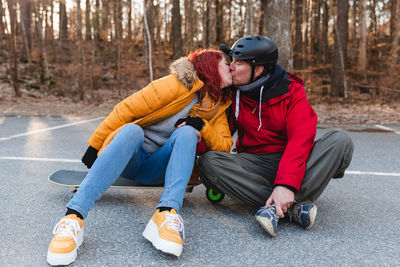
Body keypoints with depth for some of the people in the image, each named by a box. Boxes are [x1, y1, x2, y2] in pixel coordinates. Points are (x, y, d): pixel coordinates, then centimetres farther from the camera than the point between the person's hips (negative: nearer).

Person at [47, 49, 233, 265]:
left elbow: (225, 145, 3)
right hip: (128, 160, -3)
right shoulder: (179, 84, -8)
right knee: (132, 129, -35)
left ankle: (165, 215, -43)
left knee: (187, 132, -23)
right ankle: (73, 217, -45)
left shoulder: (219, 105, 11)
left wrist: (202, 126, -15)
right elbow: (126, 110, -8)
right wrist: (94, 146, -8)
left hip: (158, 169, 3)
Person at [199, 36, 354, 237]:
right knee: (208, 162, -28)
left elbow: (300, 140, -19)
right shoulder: (233, 92, 2)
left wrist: (286, 184, -34)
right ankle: (292, 206, -33)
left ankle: (278, 206, -36)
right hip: (254, 163, 2)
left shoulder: (291, 90, -8)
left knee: (340, 141, -25)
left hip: (288, 160, -1)